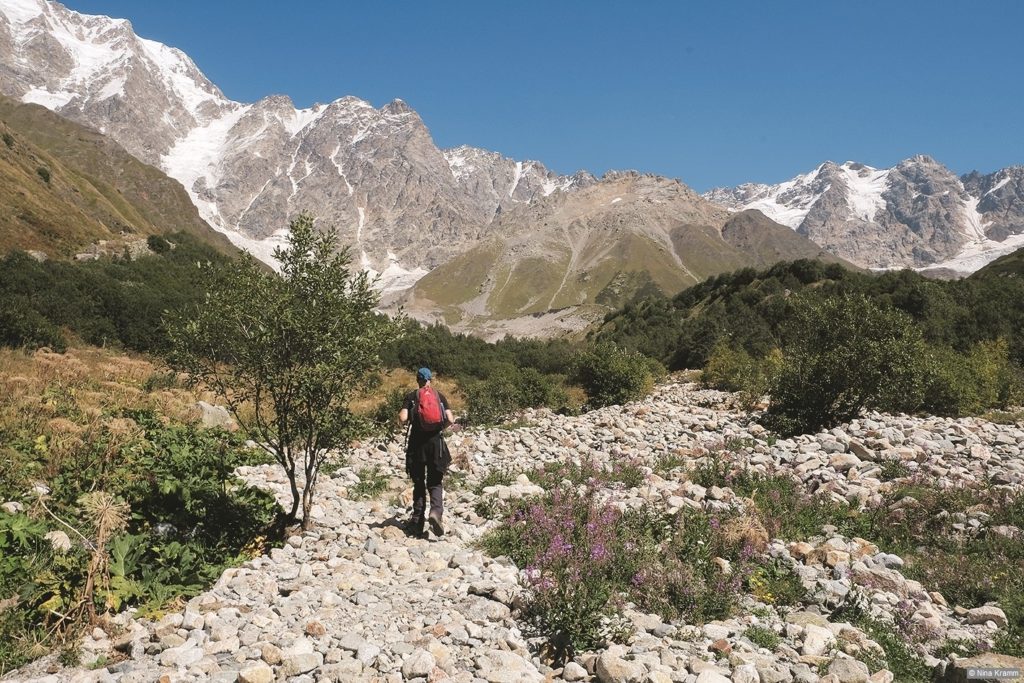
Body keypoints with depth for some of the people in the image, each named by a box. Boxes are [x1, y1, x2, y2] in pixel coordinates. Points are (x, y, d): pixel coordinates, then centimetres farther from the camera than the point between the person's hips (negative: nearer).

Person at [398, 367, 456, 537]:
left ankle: (417, 522, 11)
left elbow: (402, 419, -10)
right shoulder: (440, 396, 6)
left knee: (418, 483, 11)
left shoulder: (411, 396, 1)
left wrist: (400, 418, 13)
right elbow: (450, 420, -2)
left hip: (417, 442, 0)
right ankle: (436, 511, -19)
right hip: (436, 442, 1)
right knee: (435, 482, 7)